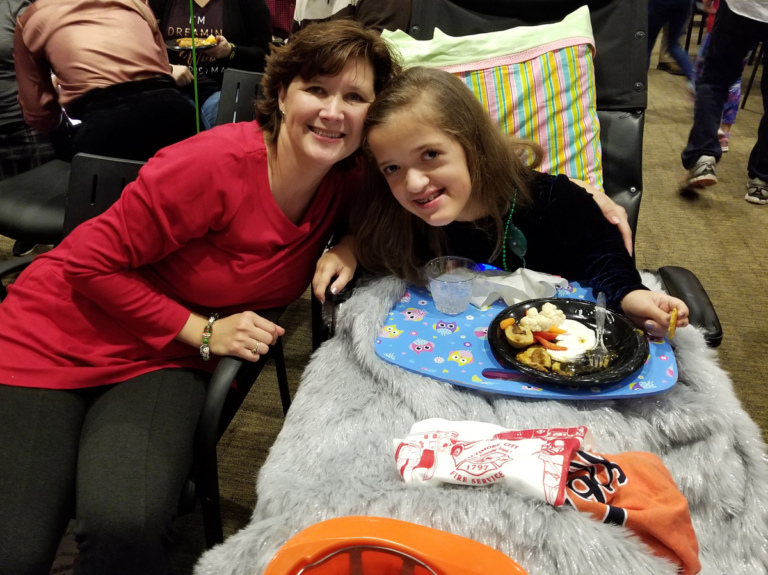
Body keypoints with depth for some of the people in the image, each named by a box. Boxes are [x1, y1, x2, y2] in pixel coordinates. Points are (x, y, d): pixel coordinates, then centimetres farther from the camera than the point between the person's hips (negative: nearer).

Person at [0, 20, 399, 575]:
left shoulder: (347, 184, -9)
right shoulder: (217, 163, -25)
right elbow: (89, 262, -18)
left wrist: (347, 247, -9)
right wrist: (201, 331, -18)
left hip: (164, 361, 3)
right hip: (61, 336, -2)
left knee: (128, 527, -24)